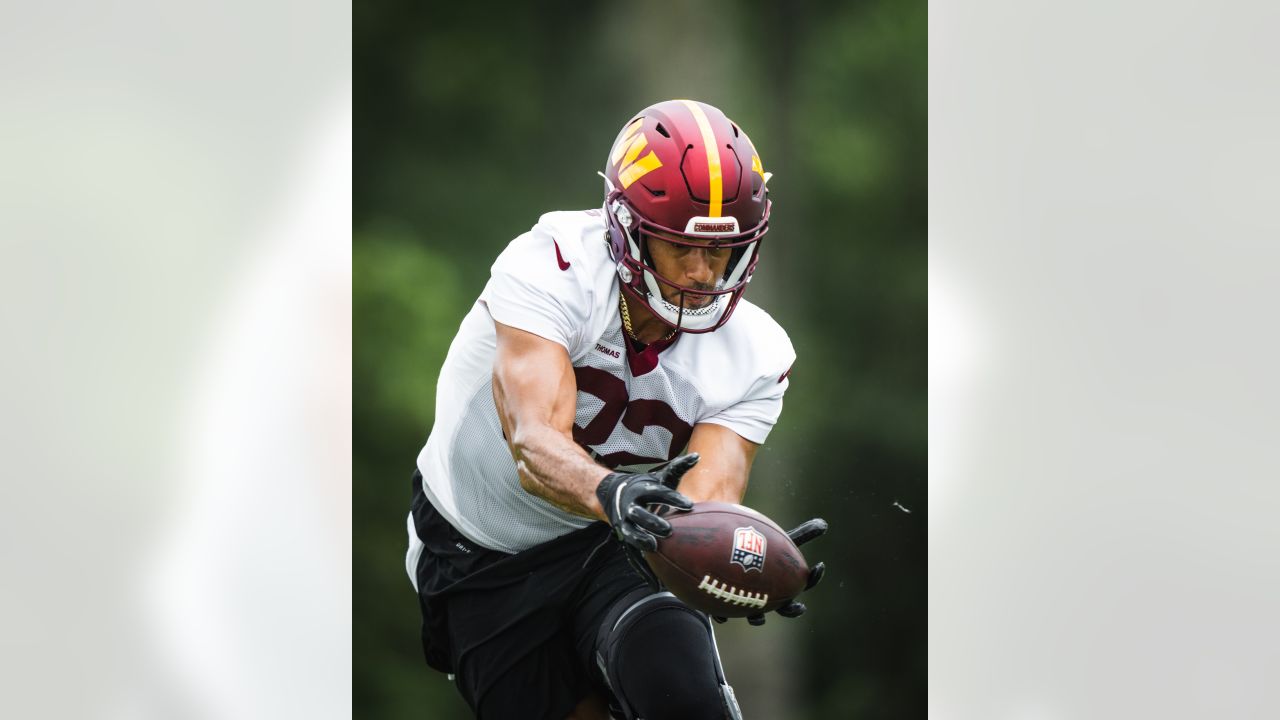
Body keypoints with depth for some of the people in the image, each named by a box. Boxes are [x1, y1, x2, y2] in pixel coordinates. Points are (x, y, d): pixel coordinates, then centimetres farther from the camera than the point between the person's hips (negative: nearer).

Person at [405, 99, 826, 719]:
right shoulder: (554, 268, -27)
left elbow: (706, 497, -28)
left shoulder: (751, 356, -16)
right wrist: (612, 494, -61)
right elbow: (535, 442, -39)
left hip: (605, 547, 1)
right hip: (479, 561, -1)